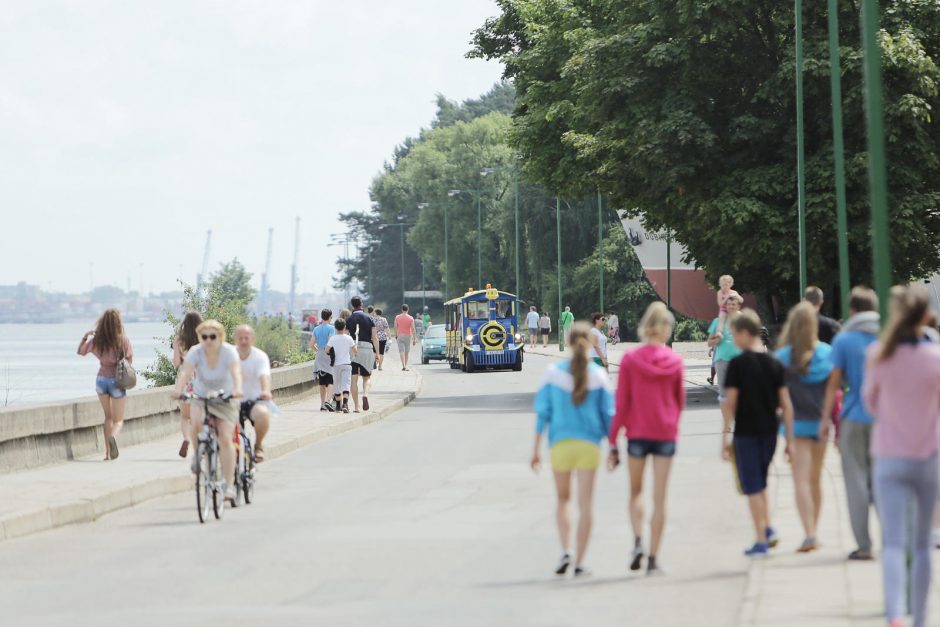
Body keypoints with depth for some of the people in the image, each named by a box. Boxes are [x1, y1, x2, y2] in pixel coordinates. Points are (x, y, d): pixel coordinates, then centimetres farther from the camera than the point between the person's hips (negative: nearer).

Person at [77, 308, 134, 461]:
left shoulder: (96, 340, -4)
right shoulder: (123, 340, -13)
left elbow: (80, 351, 10)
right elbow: (130, 360, -8)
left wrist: (85, 336, 17)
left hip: (101, 380, 3)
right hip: (117, 380, -3)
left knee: (108, 416, 20)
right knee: (118, 420, 6)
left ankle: (108, 452, 14)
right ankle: (113, 437, -29)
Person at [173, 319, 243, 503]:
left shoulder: (229, 351, -19)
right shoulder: (195, 352, -16)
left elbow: (236, 371, -36)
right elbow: (185, 371, -30)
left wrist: (237, 389, -56)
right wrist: (178, 389, -49)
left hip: (225, 399, -1)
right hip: (201, 398, 1)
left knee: (226, 439, -14)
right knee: (196, 422, -31)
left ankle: (230, 485, -9)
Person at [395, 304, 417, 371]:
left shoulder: (397, 317, -2)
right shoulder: (411, 318, -5)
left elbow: (395, 327, 1)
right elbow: (413, 329, -6)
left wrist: (396, 335, 14)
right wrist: (414, 339, -3)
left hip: (400, 336, -1)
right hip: (408, 336, 1)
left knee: (401, 351, -6)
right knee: (406, 352, 13)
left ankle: (403, 365, -20)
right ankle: (406, 366, 20)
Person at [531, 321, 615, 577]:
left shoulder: (553, 373, -3)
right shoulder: (598, 375, -3)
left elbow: (543, 412, -1)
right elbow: (608, 414, -1)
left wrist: (536, 450, 5)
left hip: (560, 443, 1)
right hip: (589, 444, 0)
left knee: (562, 500, 18)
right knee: (585, 504, 4)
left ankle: (565, 551, -1)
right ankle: (579, 562, 2)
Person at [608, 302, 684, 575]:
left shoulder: (629, 360, -7)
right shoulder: (675, 361, -3)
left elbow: (621, 404, -6)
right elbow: (680, 401, 8)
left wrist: (612, 442, -1)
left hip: (637, 433, 0)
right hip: (666, 434, 1)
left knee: (635, 491, 17)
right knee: (659, 497, 6)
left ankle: (637, 540, -5)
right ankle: (653, 559, 6)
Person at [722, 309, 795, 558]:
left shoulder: (738, 364, -11)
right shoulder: (775, 363, 2)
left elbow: (730, 403, -11)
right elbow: (785, 403, 3)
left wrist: (725, 437, -5)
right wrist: (790, 438, 7)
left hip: (746, 433, -4)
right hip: (770, 431, 4)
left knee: (752, 486, 3)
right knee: (760, 483, 22)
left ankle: (761, 541, 4)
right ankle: (769, 528, 11)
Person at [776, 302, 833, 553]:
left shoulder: (783, 357, -8)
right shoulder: (828, 354, -1)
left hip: (797, 424, -3)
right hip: (821, 422, 3)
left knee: (801, 480, -6)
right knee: (815, 480, 16)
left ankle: (809, 534, -20)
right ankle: (813, 531, 25)